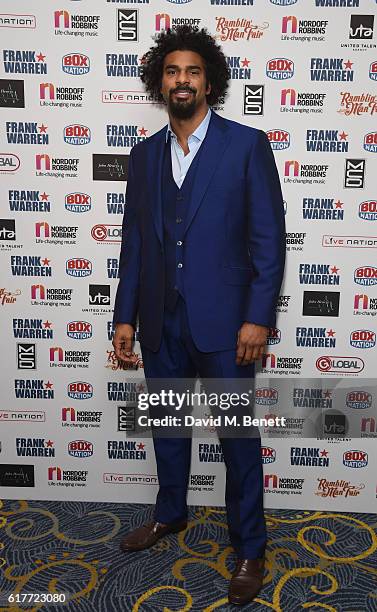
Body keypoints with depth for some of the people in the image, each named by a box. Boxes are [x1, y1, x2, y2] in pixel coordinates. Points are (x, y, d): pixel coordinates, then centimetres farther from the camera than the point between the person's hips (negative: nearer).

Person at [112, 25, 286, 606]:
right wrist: (125, 315, 7)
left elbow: (269, 237, -7)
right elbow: (134, 241, 11)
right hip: (160, 322, 5)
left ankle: (249, 547, 26)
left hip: (223, 322, -4)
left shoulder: (246, 144, -4)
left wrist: (258, 318, -13)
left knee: (238, 435, 6)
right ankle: (170, 513, 43)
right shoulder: (145, 154, 10)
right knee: (167, 425, 19)